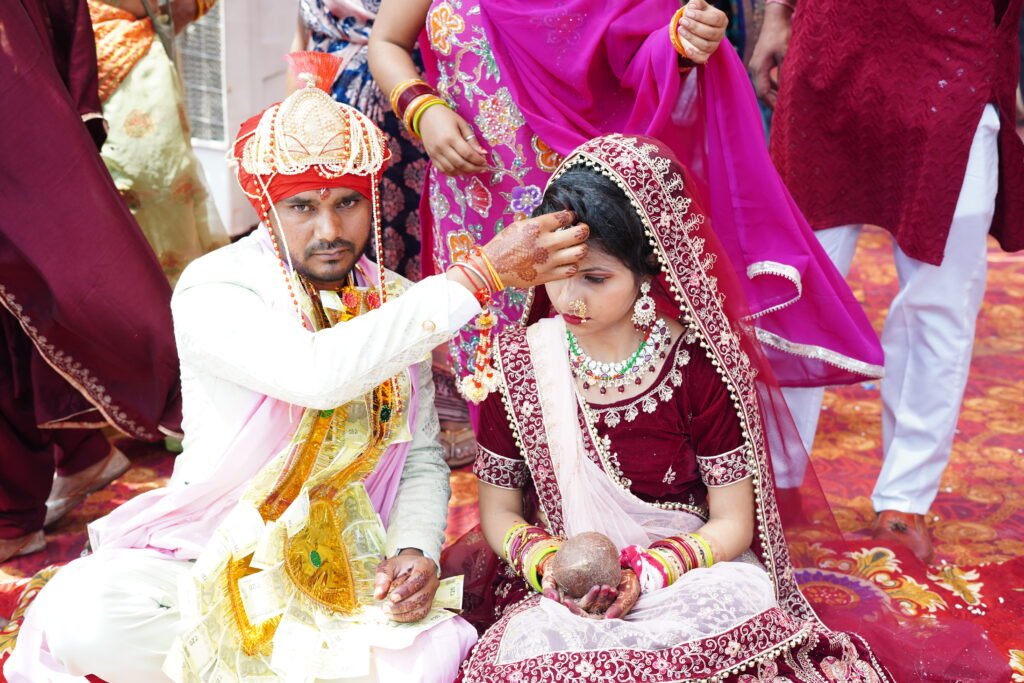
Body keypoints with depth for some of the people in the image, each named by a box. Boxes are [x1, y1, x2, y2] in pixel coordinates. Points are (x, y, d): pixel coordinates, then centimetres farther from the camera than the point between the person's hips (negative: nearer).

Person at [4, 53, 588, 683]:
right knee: (82, 617, -31)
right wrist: (480, 276, -34)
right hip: (212, 556, -3)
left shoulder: (399, 306, 2)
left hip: (343, 575, 3)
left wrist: (416, 552, -15)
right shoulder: (212, 292, -15)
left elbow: (422, 460, 6)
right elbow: (320, 373, -35)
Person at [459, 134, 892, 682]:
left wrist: (646, 574, -20)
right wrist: (547, 563, -16)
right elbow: (499, 510, 5)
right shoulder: (517, 363, -5)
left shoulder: (702, 366, -10)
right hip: (561, 595, 0)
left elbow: (733, 522, -3)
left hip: (692, 574, 0)